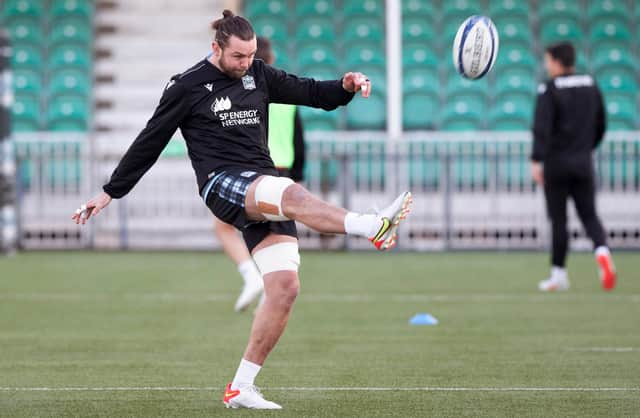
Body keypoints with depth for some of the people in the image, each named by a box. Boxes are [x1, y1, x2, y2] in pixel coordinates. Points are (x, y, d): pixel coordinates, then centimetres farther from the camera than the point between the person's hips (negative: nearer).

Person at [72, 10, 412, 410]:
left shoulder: (258, 74, 14)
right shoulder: (187, 87, 1)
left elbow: (309, 92, 14)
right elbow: (149, 142, 7)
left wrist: (344, 86, -9)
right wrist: (109, 193, 10)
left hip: (265, 193, 6)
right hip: (222, 183, -6)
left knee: (285, 287, -7)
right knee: (292, 193, -37)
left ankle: (241, 388, 0)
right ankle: (374, 227, -59)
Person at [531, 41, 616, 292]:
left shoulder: (550, 89, -9)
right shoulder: (591, 86, 8)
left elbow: (542, 128, -19)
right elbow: (601, 124, 15)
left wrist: (537, 160, -22)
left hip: (556, 162, -4)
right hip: (583, 163, 4)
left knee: (558, 219, 4)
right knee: (589, 214, 7)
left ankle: (558, 273, 9)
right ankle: (601, 250, -22)